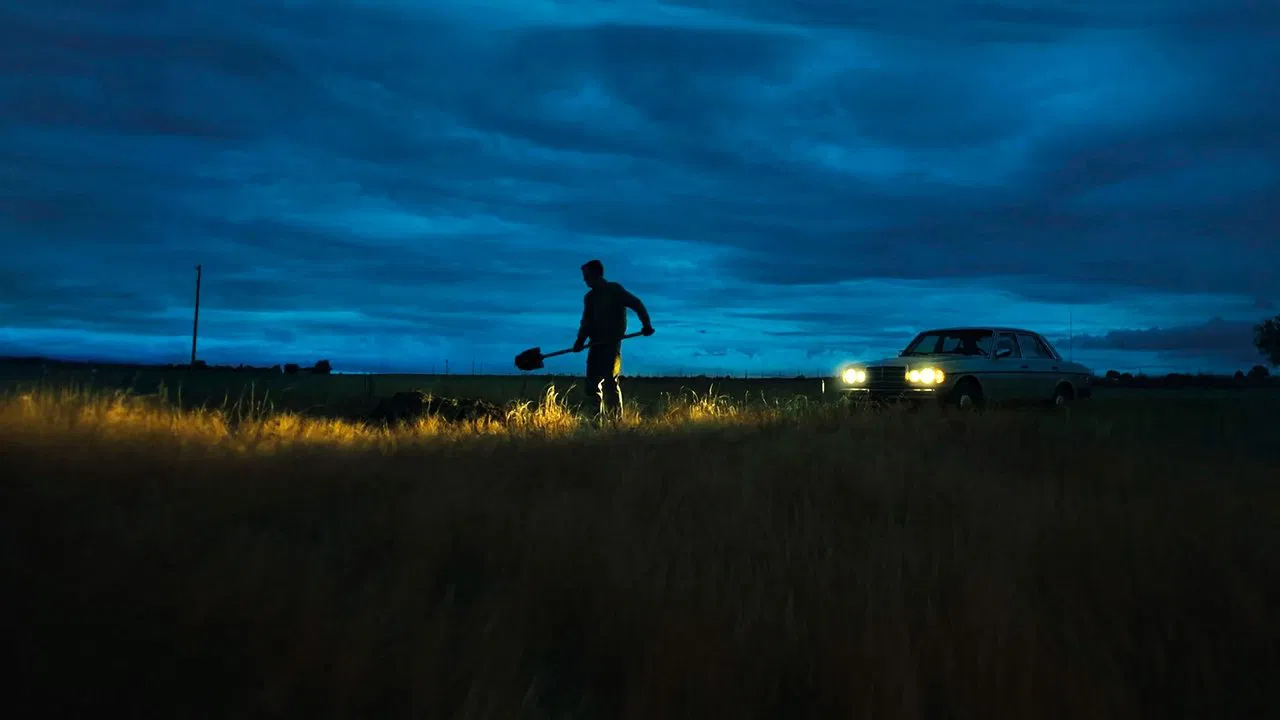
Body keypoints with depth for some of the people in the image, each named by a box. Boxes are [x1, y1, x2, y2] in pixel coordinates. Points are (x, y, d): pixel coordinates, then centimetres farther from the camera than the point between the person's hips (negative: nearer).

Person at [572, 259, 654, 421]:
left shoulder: (614, 290, -4)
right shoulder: (589, 297, 15)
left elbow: (636, 304, -9)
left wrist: (646, 324, -19)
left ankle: (617, 415, -6)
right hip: (597, 344, 7)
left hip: (612, 342, -7)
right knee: (592, 381, 4)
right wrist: (580, 340, -2)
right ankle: (599, 415, 11)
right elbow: (586, 322, 15)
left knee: (610, 380, -12)